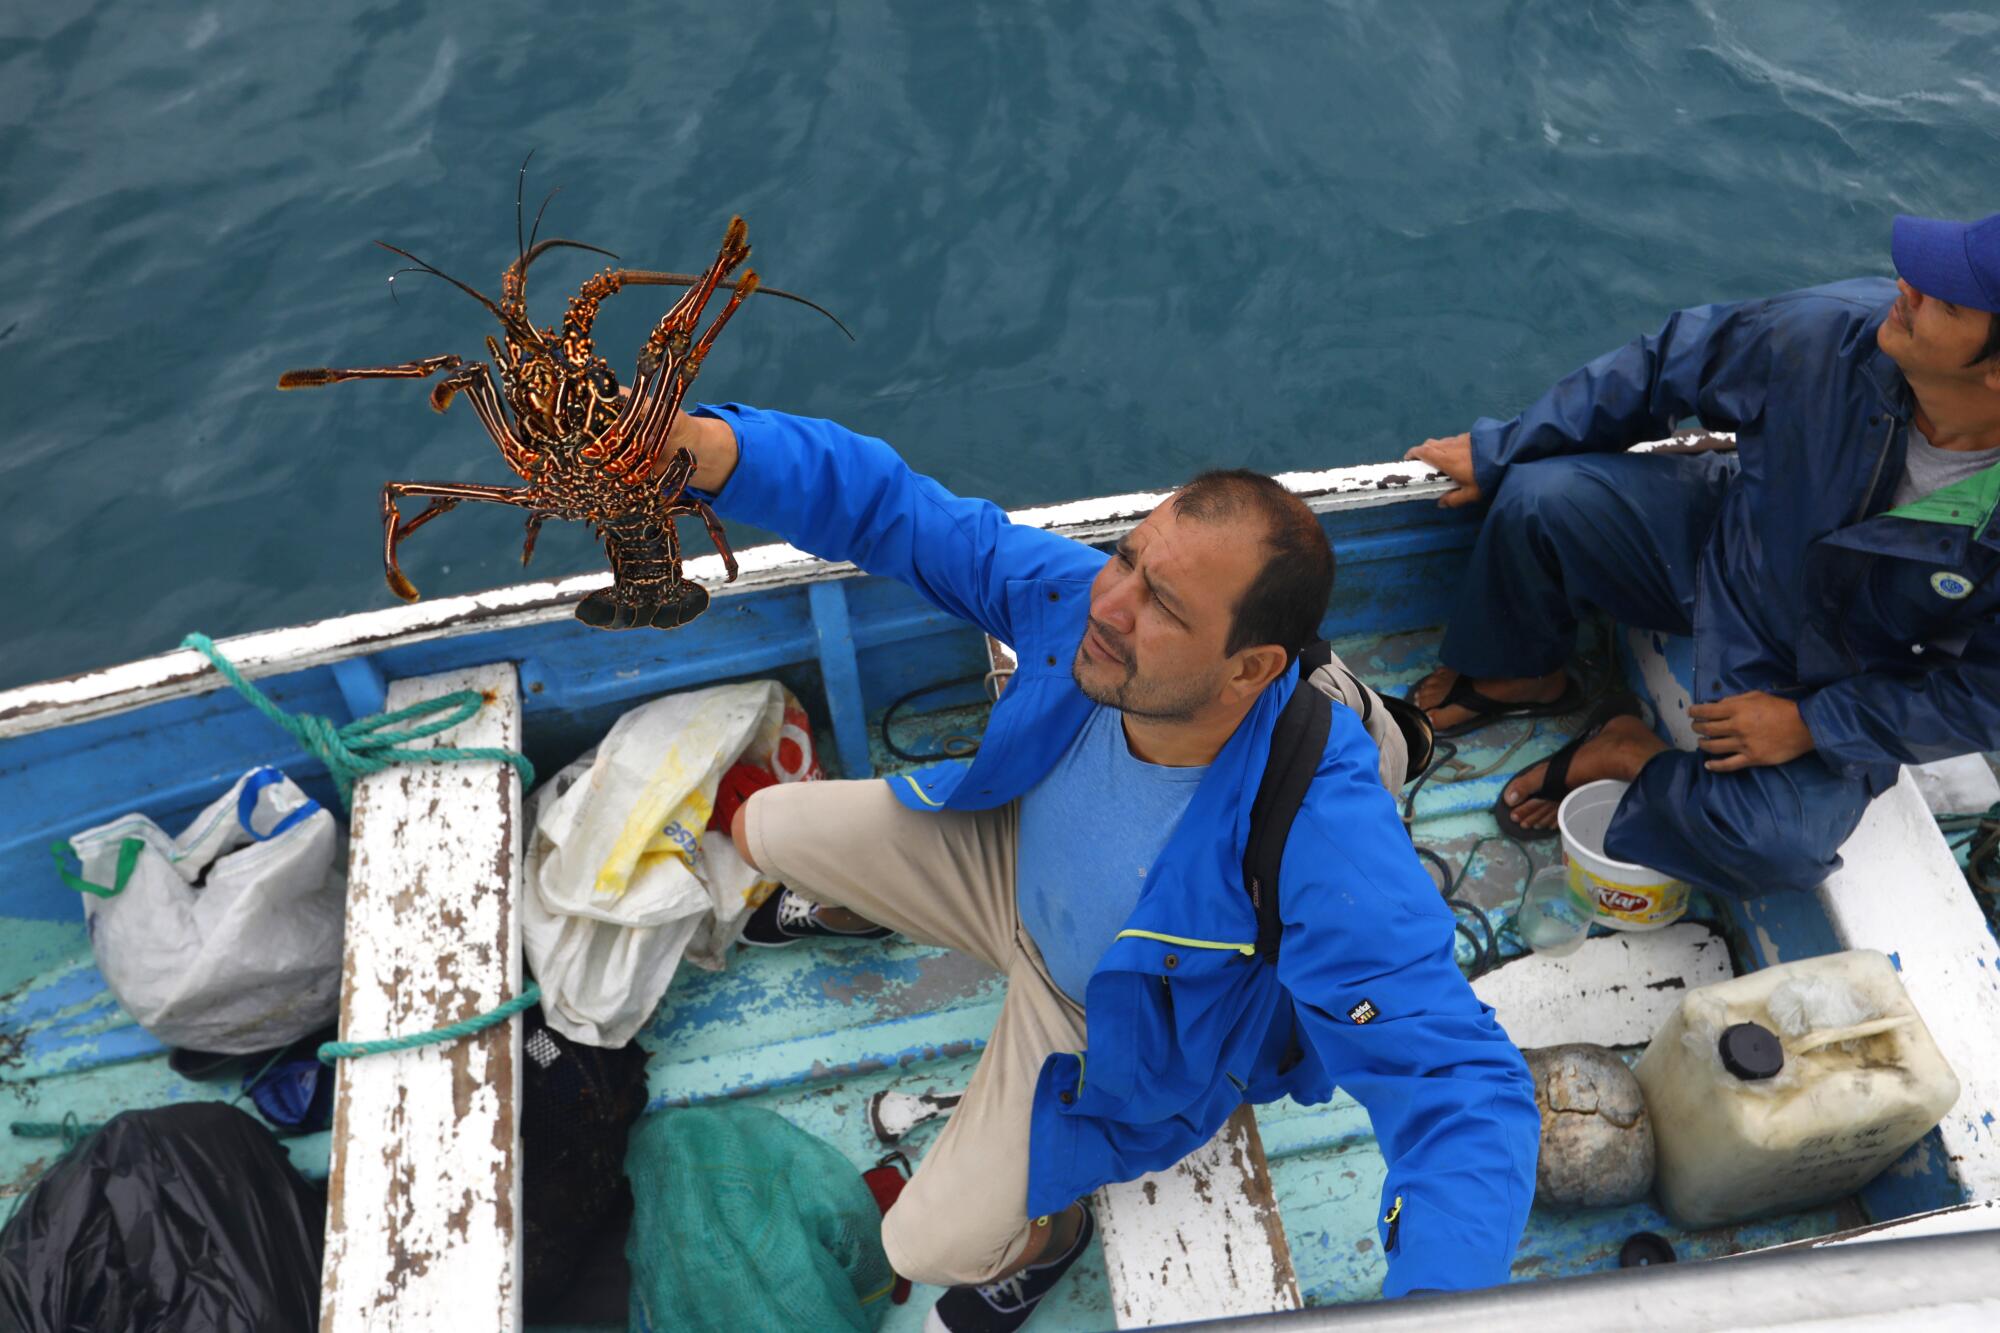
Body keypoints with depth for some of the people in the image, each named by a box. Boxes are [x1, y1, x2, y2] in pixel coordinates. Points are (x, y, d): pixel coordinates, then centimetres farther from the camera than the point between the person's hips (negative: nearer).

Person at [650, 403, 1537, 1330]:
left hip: (1117, 1038, -4)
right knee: (759, 828, 13)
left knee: (932, 1246, -5)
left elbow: (1462, 1088, -45)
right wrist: (701, 445, -37)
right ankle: (855, 912, 53)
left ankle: (1045, 1236, 35)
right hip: (1016, 860, 5)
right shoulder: (1072, 592, -30)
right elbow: (891, 508, -22)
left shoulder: (1322, 837, -44)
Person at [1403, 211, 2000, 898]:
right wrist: (1497, 452, -3)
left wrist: (1813, 726, -19)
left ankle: (1629, 757, 3)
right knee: (1538, 496, -14)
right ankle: (1518, 676, 15)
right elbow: (1665, 365, -10)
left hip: (1834, 682, -3)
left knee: (1773, 846, -29)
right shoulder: (1832, 330, -26)